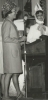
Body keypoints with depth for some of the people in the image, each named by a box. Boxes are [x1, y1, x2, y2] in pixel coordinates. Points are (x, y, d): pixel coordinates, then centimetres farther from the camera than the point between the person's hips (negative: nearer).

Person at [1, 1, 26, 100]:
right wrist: (19, 40, -15)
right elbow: (6, 39, -19)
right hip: (10, 51, -9)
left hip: (15, 51, 9)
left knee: (15, 72, 10)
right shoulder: (7, 23, -10)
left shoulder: (11, 23, 19)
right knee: (10, 72, -8)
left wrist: (21, 39, 11)